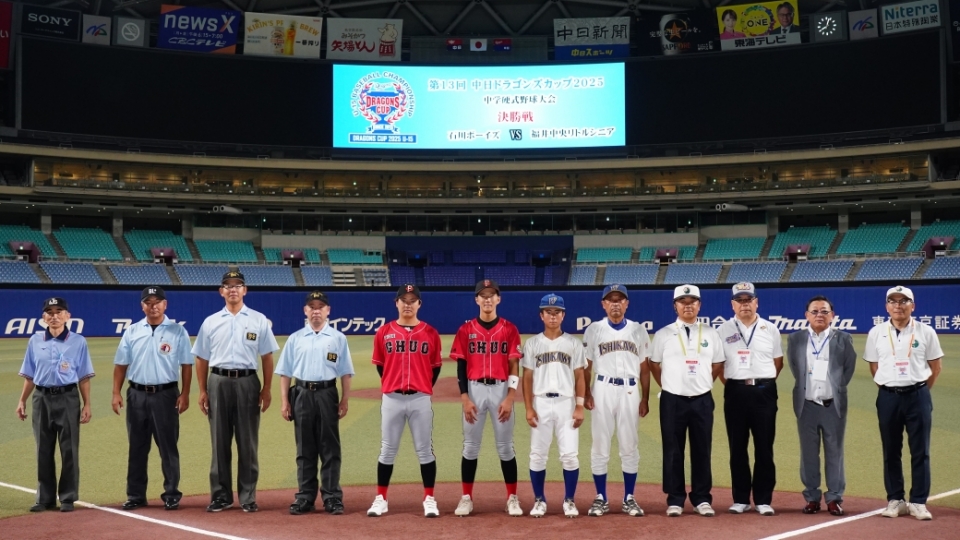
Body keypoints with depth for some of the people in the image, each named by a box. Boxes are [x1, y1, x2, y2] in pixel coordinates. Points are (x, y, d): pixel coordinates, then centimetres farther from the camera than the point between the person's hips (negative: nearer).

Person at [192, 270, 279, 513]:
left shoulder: (259, 320, 5)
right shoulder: (211, 322, 8)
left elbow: (267, 357, 5)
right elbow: (202, 359, 11)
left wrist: (266, 390, -2)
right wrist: (202, 391, 4)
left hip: (247, 382, -1)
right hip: (218, 382, 1)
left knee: (248, 443, 2)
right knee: (219, 442, 5)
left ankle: (248, 497, 9)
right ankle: (221, 495, 13)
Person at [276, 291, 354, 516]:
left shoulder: (338, 338, 5)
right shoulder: (295, 338, 9)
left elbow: (345, 372, 4)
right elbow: (285, 372, 8)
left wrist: (345, 400, -3)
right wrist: (284, 401, 1)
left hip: (327, 394, -1)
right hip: (302, 394, 1)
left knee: (330, 449, 0)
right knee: (305, 449, 6)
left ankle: (332, 497, 4)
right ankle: (305, 497, 12)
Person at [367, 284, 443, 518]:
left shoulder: (430, 333, 3)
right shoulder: (384, 333, 3)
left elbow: (435, 367, 10)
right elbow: (380, 365, 12)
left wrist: (424, 388, 6)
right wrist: (391, 385, 10)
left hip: (421, 399, 0)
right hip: (391, 398, 0)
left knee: (424, 450, 3)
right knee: (387, 450, 7)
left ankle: (429, 499, 10)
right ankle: (380, 499, 14)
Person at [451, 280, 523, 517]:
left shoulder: (509, 329, 2)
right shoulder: (466, 330, 3)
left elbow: (514, 368, -1)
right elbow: (461, 367, 3)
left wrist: (509, 398, -10)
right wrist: (465, 398, -6)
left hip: (501, 390, -1)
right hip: (474, 390, 1)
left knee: (505, 446, 4)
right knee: (471, 445, 5)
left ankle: (512, 498, 12)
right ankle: (466, 498, 12)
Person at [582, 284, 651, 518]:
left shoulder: (638, 331, 7)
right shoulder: (594, 330, 4)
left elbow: (644, 367, 9)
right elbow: (586, 366, 4)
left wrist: (645, 399, 4)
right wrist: (586, 393, -7)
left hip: (630, 391, 1)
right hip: (603, 390, -1)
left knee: (630, 446, 5)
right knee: (600, 445, 2)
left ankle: (629, 499, 13)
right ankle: (601, 498, 11)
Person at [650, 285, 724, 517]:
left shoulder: (710, 333, 7)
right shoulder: (663, 334, 2)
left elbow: (718, 364, 15)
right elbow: (654, 364, 9)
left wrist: (703, 384, 9)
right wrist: (669, 386, 7)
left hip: (702, 401, 2)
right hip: (673, 400, -1)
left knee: (702, 451, 5)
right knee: (673, 451, 2)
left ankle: (702, 499, 14)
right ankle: (675, 500, 10)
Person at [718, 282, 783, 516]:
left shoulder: (770, 329, 5)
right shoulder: (723, 330, 3)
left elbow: (778, 362, 12)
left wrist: (764, 382, 7)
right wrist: (730, 384, 3)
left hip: (764, 392, 0)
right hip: (736, 392, 0)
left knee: (764, 448, 1)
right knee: (737, 448, 4)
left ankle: (763, 500, 8)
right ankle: (741, 499, 12)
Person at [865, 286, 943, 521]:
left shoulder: (926, 332, -1)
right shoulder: (876, 333, 2)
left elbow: (935, 367, 6)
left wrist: (920, 391, 6)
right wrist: (890, 388, 6)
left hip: (918, 396, -1)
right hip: (888, 397, 1)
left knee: (920, 451, 2)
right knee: (890, 451, 6)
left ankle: (918, 502, 9)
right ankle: (895, 500, 15)